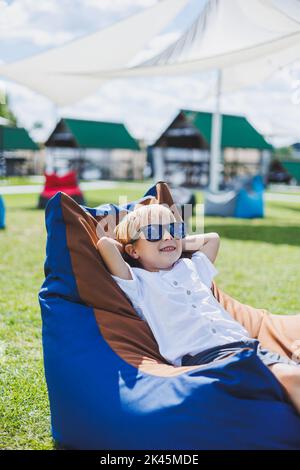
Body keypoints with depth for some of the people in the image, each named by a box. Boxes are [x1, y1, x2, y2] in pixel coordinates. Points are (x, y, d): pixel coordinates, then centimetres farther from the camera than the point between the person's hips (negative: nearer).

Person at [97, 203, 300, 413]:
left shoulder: (191, 267, 30)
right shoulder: (138, 281, 10)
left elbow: (212, 238, 47)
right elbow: (105, 244, -2)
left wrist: (181, 243, 37)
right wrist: (127, 250, 18)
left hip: (243, 341, 7)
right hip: (201, 354, -7)